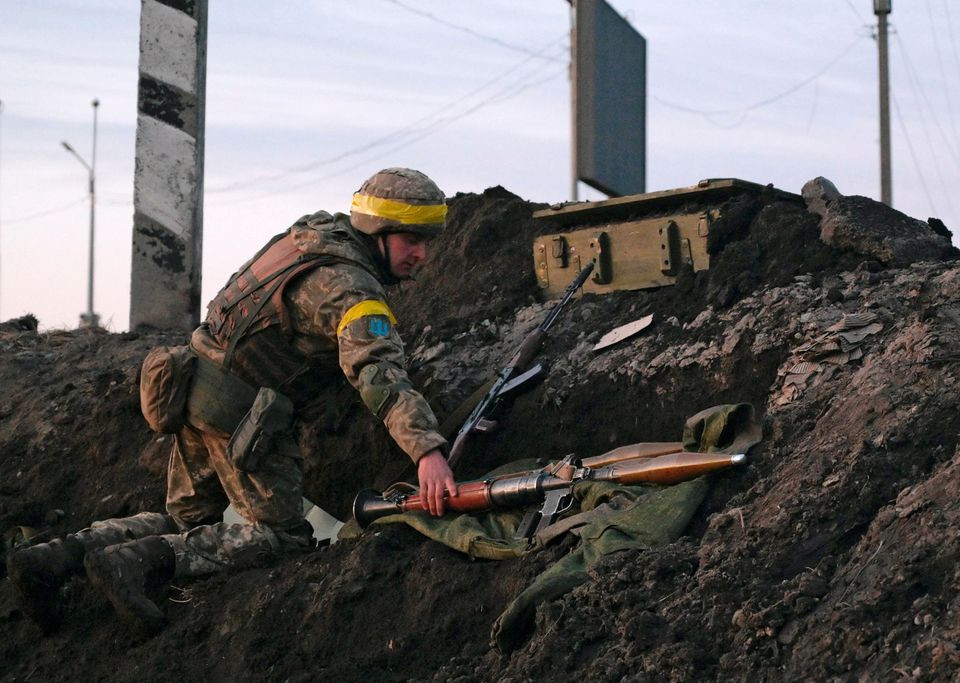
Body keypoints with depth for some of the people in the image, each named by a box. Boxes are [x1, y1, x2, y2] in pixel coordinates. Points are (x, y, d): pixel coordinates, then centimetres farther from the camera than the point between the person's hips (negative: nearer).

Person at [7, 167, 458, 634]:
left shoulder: (313, 230, 10)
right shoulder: (353, 292, -17)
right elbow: (379, 374, -33)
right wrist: (427, 450, -42)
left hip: (197, 391, 9)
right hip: (240, 416, -9)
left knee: (188, 521, 19)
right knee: (282, 534, 0)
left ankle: (55, 558, 4)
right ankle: (137, 562, -16)